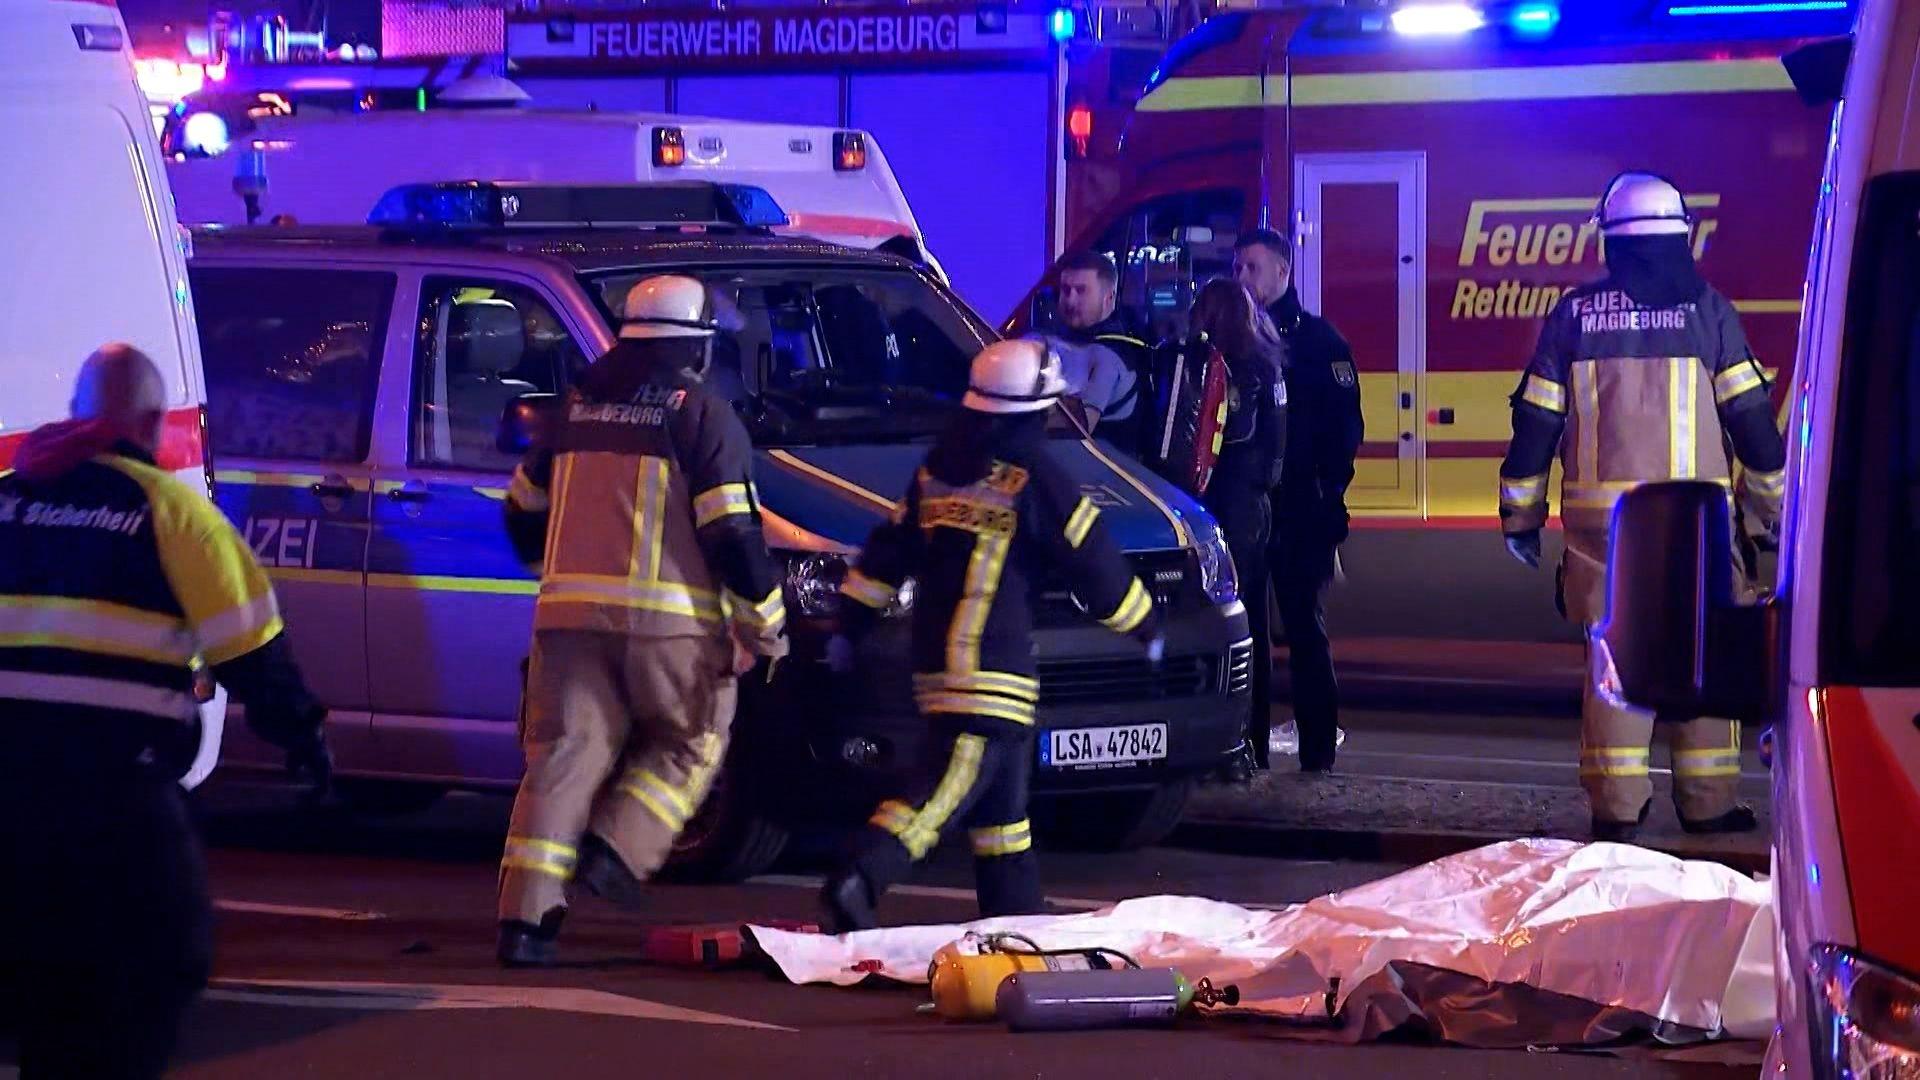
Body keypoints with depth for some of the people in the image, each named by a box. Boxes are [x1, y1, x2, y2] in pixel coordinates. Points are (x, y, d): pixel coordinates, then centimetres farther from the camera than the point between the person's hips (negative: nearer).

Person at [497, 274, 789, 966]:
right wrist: (766, 620, 0)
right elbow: (732, 532, -10)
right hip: (668, 617, -4)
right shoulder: (702, 415, -4)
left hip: (571, 613, 5)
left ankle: (525, 917, -6)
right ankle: (616, 852, -3)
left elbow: (524, 511, 23)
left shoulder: (579, 407, 15)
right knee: (689, 745, 16)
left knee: (563, 755, 3)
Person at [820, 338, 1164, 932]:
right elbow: (1093, 562, -4)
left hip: (933, 655, 8)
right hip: (992, 658, -8)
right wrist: (1146, 626, 9)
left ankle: (1016, 910, 23)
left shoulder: (937, 466, 13)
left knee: (1000, 789, 17)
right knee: (952, 782, -13)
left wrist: (850, 625, 22)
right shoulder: (1033, 475, -8)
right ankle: (859, 878, -29)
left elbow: (888, 551, 16)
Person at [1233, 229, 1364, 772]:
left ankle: (1319, 751, -2)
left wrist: (1327, 492, -12)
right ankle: (1245, 745, 10)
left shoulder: (1317, 339, 2)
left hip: (1299, 513, -4)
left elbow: (1345, 426, -2)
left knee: (1305, 630, -2)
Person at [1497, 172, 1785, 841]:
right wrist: (1774, 506, 11)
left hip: (1600, 514, 2)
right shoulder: (1706, 310, 1)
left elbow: (1534, 423, 7)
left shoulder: (1575, 314, 6)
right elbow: (1752, 418, 1)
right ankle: (1708, 803, 9)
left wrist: (1521, 515, 15)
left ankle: (1615, 805, 2)